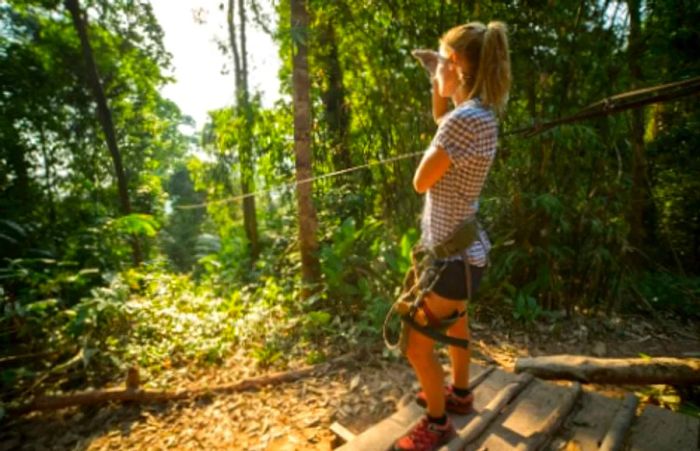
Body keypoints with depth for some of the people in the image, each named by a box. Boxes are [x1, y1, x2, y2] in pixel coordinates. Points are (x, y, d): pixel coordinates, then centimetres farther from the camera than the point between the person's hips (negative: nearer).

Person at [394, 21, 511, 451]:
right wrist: (438, 96, 12)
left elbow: (422, 181, -16)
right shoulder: (482, 113, 3)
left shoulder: (464, 119, -26)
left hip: (452, 254, -10)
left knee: (417, 345, 6)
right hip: (465, 248, 10)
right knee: (455, 323, 28)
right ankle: (459, 393, 52)